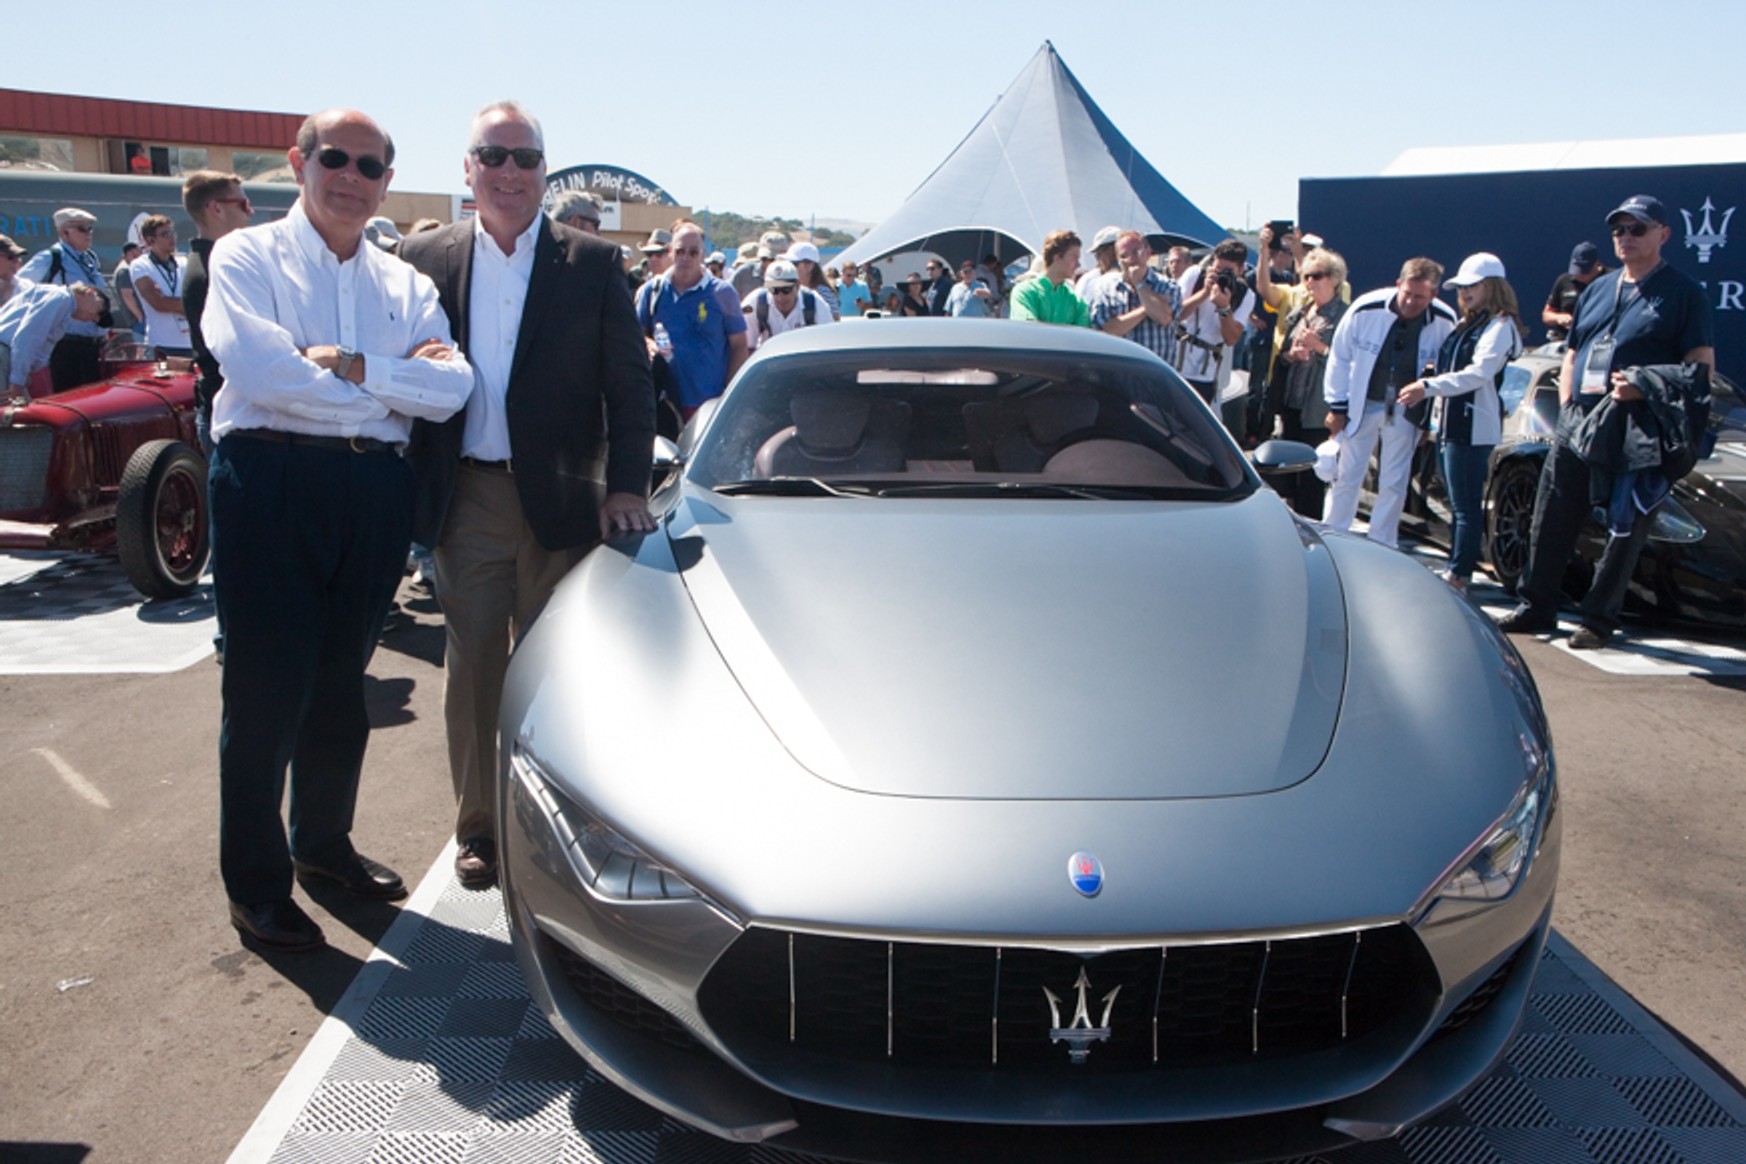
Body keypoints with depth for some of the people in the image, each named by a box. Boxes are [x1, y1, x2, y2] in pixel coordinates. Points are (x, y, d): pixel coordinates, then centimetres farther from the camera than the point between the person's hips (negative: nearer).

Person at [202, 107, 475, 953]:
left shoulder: (403, 282, 15)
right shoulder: (248, 257, 3)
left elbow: (453, 387, -1)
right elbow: (260, 369, -16)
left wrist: (351, 365, -13)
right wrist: (398, 379, -8)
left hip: (376, 490, 4)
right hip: (271, 479, -4)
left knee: (342, 682, 14)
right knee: (266, 688, 0)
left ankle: (322, 843, 32)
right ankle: (256, 883, 14)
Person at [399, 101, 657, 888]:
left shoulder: (593, 263, 1)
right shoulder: (425, 257, 5)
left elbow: (628, 383, 0)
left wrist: (626, 487, -9)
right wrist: (411, 492, -2)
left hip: (560, 498, -1)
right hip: (466, 499, 1)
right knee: (471, 668, 9)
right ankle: (476, 828, 23)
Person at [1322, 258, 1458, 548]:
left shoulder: (1445, 322, -15)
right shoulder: (1366, 309, -19)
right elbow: (1340, 357, -6)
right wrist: (1337, 406, -3)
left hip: (1406, 411, 1)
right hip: (1362, 404, -1)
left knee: (1394, 484, 8)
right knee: (1346, 475, 6)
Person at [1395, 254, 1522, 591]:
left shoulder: (1500, 326, -8)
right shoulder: (1466, 324, 21)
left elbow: (1478, 373, -20)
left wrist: (1428, 387, -27)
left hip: (1473, 427, -9)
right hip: (1451, 424, 9)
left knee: (1467, 506, -7)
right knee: (1458, 504, 13)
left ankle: (1458, 575, -5)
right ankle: (1454, 568, 19)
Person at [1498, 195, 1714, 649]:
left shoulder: (1684, 293, 0)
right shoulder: (1598, 289, 18)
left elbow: (1703, 368, -6)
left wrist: (1648, 389, -21)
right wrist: (1566, 404, 7)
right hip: (1576, 423, 5)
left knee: (1625, 531, 1)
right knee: (1551, 522, 6)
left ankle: (1599, 619, 10)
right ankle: (1536, 607, 16)